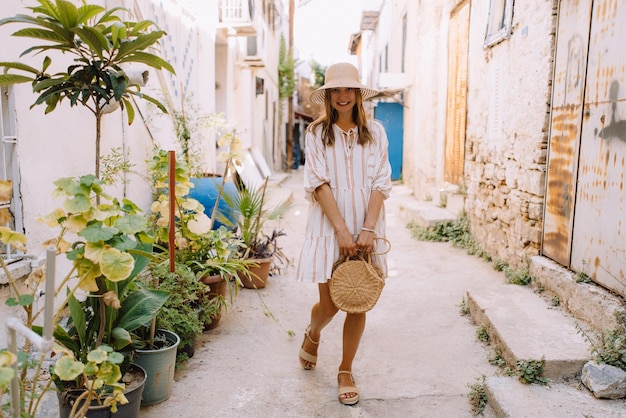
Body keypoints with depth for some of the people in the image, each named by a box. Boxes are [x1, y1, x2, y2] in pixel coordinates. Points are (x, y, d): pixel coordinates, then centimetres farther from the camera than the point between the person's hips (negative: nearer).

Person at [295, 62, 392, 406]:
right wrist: (342, 229, -14)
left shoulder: (374, 132, 5)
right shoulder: (316, 133, 1)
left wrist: (368, 229, -12)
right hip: (328, 226, -1)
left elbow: (381, 183, -1)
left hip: (365, 226, 2)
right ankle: (312, 334, 39)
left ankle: (346, 371, 25)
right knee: (329, 305, 3)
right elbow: (319, 183, -6)